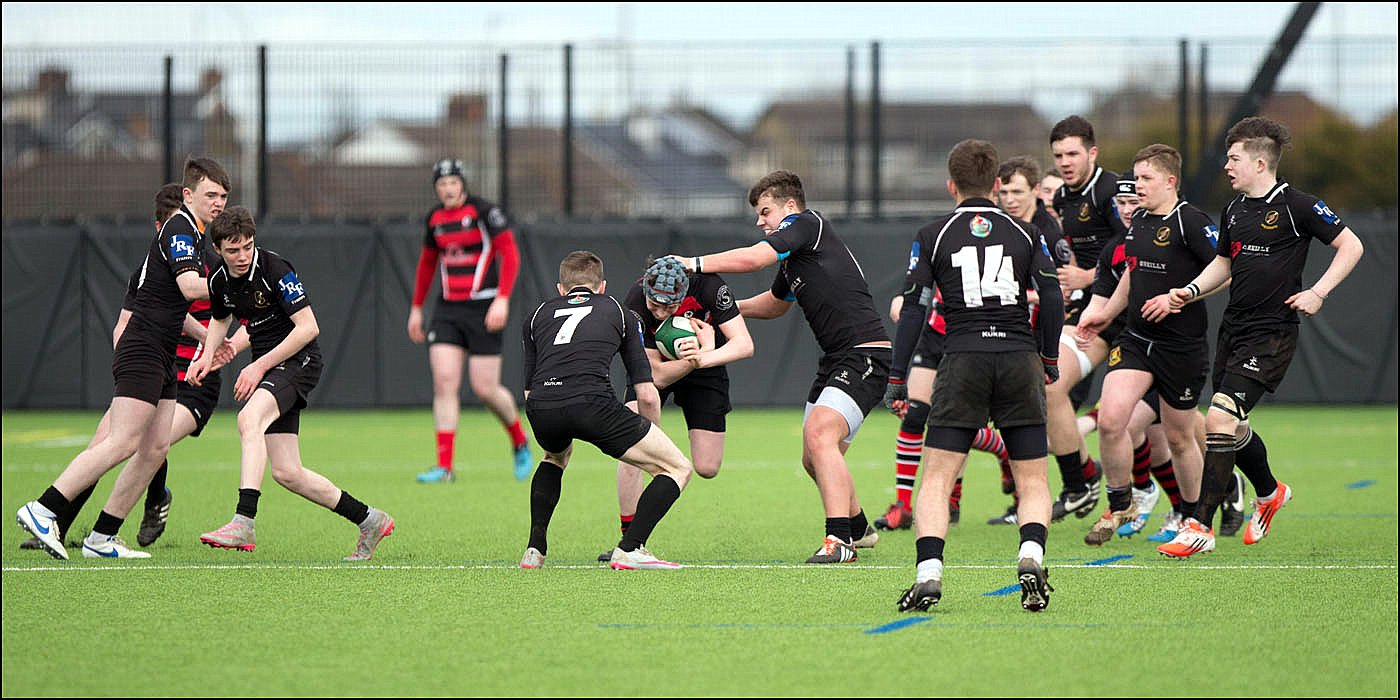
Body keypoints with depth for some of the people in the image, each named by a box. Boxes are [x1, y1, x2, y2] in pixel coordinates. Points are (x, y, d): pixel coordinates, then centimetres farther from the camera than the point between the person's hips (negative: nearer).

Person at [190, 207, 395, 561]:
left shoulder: (275, 270, -18)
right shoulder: (219, 279, 3)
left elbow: (308, 327, -20)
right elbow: (220, 319, 26)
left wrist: (260, 366, -20)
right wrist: (208, 356, 7)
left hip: (298, 360, -8)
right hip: (267, 368, 8)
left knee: (249, 419, -34)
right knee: (287, 474, 3)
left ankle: (244, 522, -44)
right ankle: (369, 521, 18)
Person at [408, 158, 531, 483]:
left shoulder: (483, 211, -8)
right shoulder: (435, 218, 10)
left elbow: (510, 253, -13)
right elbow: (427, 263, 24)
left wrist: (502, 299, -23)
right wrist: (416, 307, 23)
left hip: (483, 309, -5)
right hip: (448, 309, 5)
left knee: (485, 389, -5)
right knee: (444, 381, -9)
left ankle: (520, 441, 24)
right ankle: (445, 466, -9)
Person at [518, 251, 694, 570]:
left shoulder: (538, 315, 30)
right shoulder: (621, 313, 24)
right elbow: (647, 396, 18)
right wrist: (648, 444, 35)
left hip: (539, 411, 4)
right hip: (591, 401, -4)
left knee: (555, 457, 40)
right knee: (678, 469, 10)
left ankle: (534, 550, 28)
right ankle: (629, 549, -5)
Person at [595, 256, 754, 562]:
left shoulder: (708, 286, -32)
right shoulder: (634, 306, -31)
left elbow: (744, 343, -30)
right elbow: (657, 375, -28)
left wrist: (704, 358, -47)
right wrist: (695, 357, -44)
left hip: (706, 368, 1)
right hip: (655, 368, -1)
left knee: (707, 468, -7)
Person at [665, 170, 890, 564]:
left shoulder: (806, 223, -7)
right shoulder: (792, 261, 20)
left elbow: (754, 258, -20)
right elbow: (774, 304, 39)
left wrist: (692, 264, -13)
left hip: (865, 354, -10)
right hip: (835, 360, 10)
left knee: (819, 433, -25)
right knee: (814, 460, 13)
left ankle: (839, 540, -30)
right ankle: (857, 529, 32)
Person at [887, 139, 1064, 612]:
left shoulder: (933, 236, 7)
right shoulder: (1024, 233, 10)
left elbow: (913, 309, 3)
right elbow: (1052, 298, 4)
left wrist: (897, 378, 6)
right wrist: (1049, 360, 17)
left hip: (963, 360, -1)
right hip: (1020, 357, 1)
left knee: (936, 478, 2)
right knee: (1033, 480, 8)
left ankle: (928, 573, -16)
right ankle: (1031, 557, -18)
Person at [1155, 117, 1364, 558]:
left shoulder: (1295, 206, -9)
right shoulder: (1234, 211, 12)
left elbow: (1351, 246, -3)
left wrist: (1318, 292, -13)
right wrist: (1192, 290, 8)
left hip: (1271, 335, -8)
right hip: (1232, 330, 8)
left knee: (1219, 419, -18)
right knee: (1233, 428, 13)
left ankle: (1201, 527, -15)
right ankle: (1269, 493, 43)